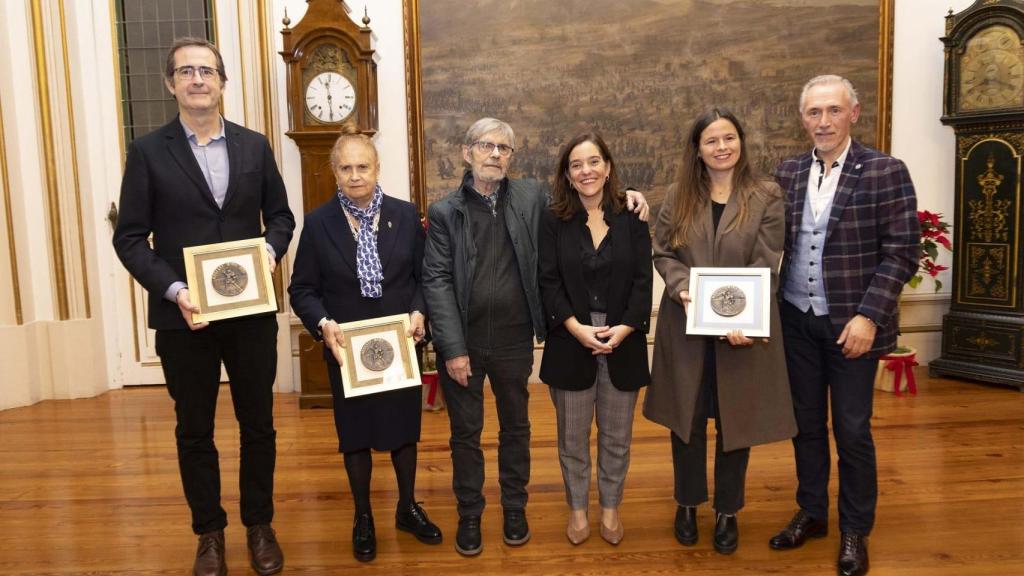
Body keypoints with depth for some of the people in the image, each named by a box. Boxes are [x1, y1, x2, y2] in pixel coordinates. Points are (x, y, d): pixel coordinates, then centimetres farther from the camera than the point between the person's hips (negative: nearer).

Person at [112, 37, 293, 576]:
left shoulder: (254, 145, 4)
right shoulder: (148, 150, -2)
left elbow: (280, 214, 10)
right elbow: (129, 237, -4)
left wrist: (271, 250, -10)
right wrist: (173, 290, -16)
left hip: (251, 311, 2)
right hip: (183, 315, -1)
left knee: (258, 425, 12)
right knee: (194, 432, 12)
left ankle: (259, 525, 31)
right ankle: (210, 533, 31)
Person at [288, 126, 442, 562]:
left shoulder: (405, 215, 0)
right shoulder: (318, 222, -4)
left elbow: (424, 275, 3)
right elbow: (302, 289, -2)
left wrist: (418, 312, -13)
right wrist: (323, 324, -19)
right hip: (347, 348, -1)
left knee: (403, 426, 14)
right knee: (355, 432, 12)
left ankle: (408, 508, 35)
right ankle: (363, 518, 32)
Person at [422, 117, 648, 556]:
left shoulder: (532, 197, 1)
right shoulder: (444, 212, -4)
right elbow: (437, 281, -8)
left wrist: (623, 194, -3)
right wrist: (453, 348, -14)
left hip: (514, 340, 2)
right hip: (462, 341, -1)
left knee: (515, 427, 17)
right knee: (466, 432, 12)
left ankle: (515, 508, 36)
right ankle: (469, 515, 31)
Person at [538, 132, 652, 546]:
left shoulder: (631, 217, 2)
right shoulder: (553, 220, 0)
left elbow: (643, 281, -2)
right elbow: (549, 282, -5)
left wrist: (625, 328, -16)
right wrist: (578, 329, -17)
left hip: (623, 343, 1)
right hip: (570, 344, -1)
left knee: (617, 437, 13)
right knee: (572, 437, 11)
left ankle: (610, 508, 32)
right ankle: (577, 509, 30)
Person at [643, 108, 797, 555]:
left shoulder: (767, 197, -2)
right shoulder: (680, 195, 4)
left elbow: (766, 267, -9)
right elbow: (662, 253, 2)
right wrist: (682, 288, -19)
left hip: (742, 327, -1)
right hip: (686, 327, 2)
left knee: (735, 421, 11)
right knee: (687, 419, 13)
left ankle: (727, 511, 30)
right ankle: (687, 504, 33)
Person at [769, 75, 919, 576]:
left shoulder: (885, 172, -8)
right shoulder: (787, 173, 4)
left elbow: (901, 253, -10)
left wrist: (868, 316, -16)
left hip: (851, 324, -3)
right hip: (797, 321, 4)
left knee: (852, 430, 7)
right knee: (806, 423, 14)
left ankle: (855, 530, 26)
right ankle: (811, 513, 33)